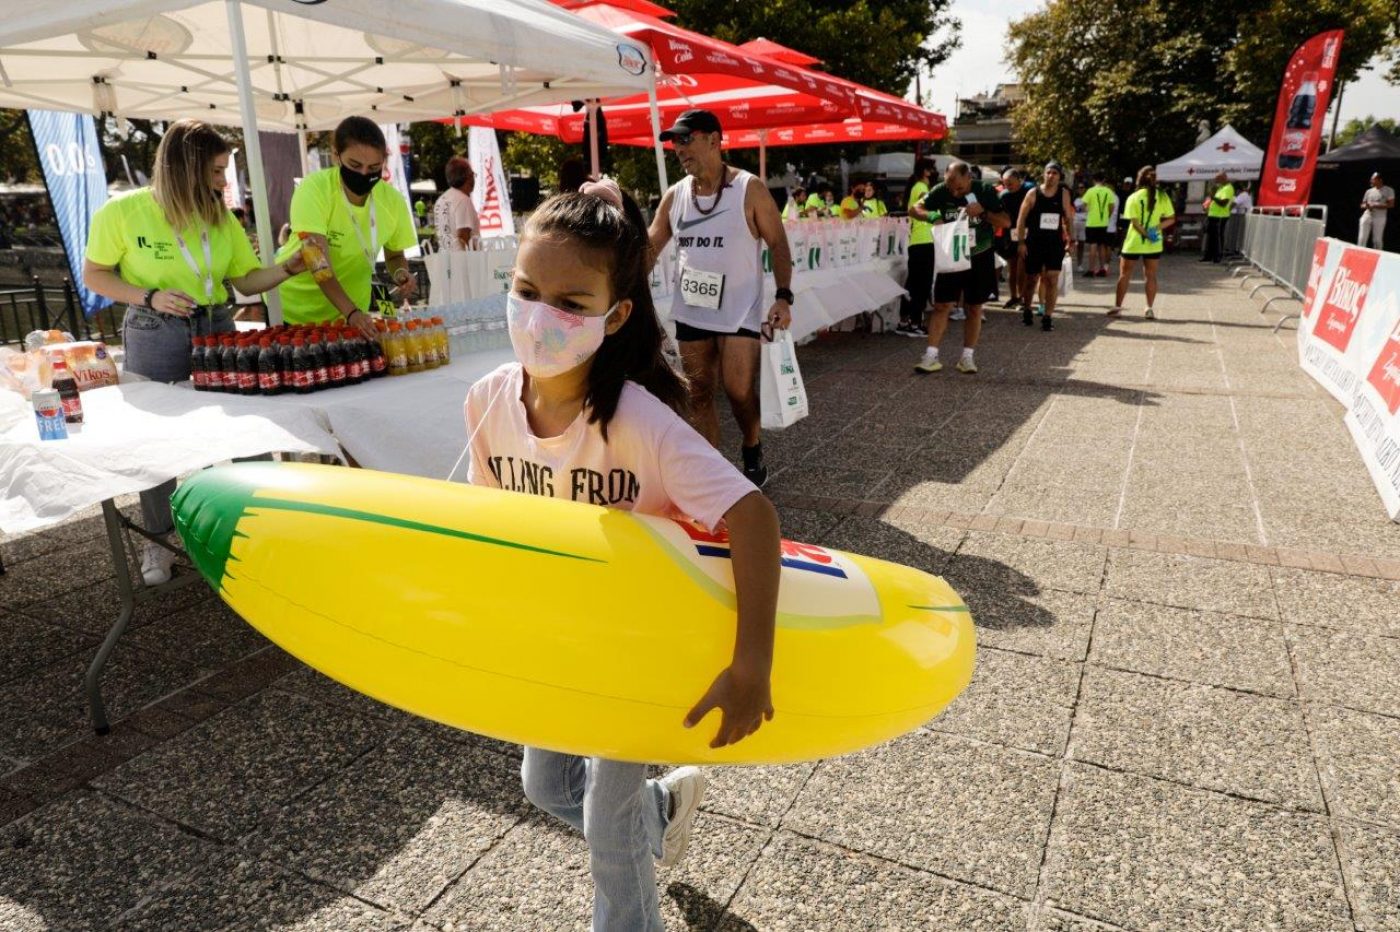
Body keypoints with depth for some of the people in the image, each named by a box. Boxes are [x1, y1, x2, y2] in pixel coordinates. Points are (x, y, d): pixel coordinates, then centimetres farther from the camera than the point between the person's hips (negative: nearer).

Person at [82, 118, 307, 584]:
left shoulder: (221, 218, 1)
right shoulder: (122, 212, -10)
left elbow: (247, 280, 6)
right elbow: (94, 275, -3)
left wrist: (289, 267, -11)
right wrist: (149, 297, -18)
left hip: (217, 329, 3)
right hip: (154, 337, -3)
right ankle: (158, 540, 25)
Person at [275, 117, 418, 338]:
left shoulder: (393, 200, -13)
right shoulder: (313, 188, -24)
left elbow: (395, 255, 3)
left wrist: (400, 274, -20)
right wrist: (351, 312, -47)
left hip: (354, 312, 3)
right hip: (295, 311, -3)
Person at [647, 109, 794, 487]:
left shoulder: (750, 190, -6)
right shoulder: (674, 195, 6)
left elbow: (778, 244, -4)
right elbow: (651, 246, 9)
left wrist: (783, 296, -14)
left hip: (739, 311, -4)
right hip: (690, 311, 5)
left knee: (739, 390, -8)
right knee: (699, 393, 6)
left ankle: (753, 449, 22)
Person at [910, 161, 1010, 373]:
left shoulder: (985, 191, -11)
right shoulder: (941, 192, -9)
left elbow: (1006, 222, -9)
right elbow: (914, 209, -5)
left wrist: (983, 212, -26)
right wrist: (932, 216, -24)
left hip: (979, 258, 0)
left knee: (974, 308, 5)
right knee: (941, 306, -3)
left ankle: (967, 357, 14)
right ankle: (931, 356, -1)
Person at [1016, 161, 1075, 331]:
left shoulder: (1064, 194, 4)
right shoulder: (1033, 193, -3)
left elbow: (1068, 219, 11)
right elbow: (1021, 219, -2)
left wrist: (1071, 240, 4)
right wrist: (1021, 242, -8)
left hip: (1055, 242, 1)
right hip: (1034, 241, -1)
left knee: (1052, 279, -8)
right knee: (1031, 278, 8)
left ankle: (1048, 316, -5)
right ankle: (1026, 310, 29)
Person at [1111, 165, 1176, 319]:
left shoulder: (1133, 197, -10)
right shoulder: (1162, 196, -1)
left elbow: (1134, 222, -16)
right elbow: (1171, 219, -2)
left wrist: (1147, 234, -12)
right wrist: (1156, 228, -10)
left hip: (1133, 243, -2)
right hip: (1154, 244, 3)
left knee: (1124, 274, 8)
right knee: (1151, 275, 10)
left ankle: (1117, 307, 8)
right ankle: (1149, 309, 9)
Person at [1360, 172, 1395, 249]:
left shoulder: (1388, 190, -1)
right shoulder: (1369, 191, 11)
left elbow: (1391, 204, -8)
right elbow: (1362, 205, 15)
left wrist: (1375, 206, -17)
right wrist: (1366, 206, -10)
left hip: (1379, 218, -3)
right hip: (1367, 216, 3)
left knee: (1377, 240, -1)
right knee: (1362, 238, 0)